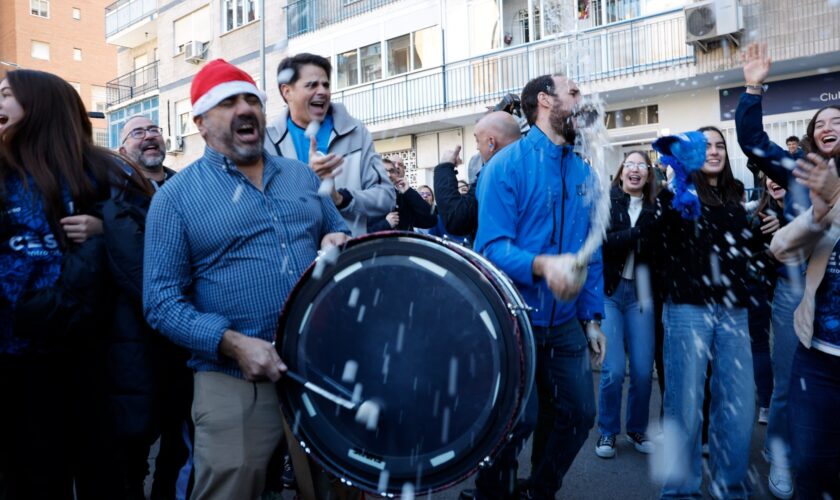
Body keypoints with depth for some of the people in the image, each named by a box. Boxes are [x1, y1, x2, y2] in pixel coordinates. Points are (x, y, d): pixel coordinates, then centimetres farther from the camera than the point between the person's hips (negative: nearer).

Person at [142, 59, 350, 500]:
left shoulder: (302, 176, 10)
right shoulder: (177, 196, -3)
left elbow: (339, 232, 20)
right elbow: (162, 301, -7)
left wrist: (337, 245, -5)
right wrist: (232, 344, -20)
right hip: (236, 381, -4)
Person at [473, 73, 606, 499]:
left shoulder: (584, 172, 8)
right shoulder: (507, 164, -11)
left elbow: (591, 252, 12)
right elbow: (491, 245, -19)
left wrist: (593, 317, 9)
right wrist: (542, 264, -37)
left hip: (565, 322, 7)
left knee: (579, 415, 13)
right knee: (514, 422, 1)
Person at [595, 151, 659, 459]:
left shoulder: (655, 209, 8)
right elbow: (600, 241, -15)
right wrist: (637, 234, -14)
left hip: (640, 293, 3)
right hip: (608, 291, -3)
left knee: (643, 370, 2)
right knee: (614, 370, -4)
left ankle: (637, 430, 25)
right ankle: (607, 432, 17)